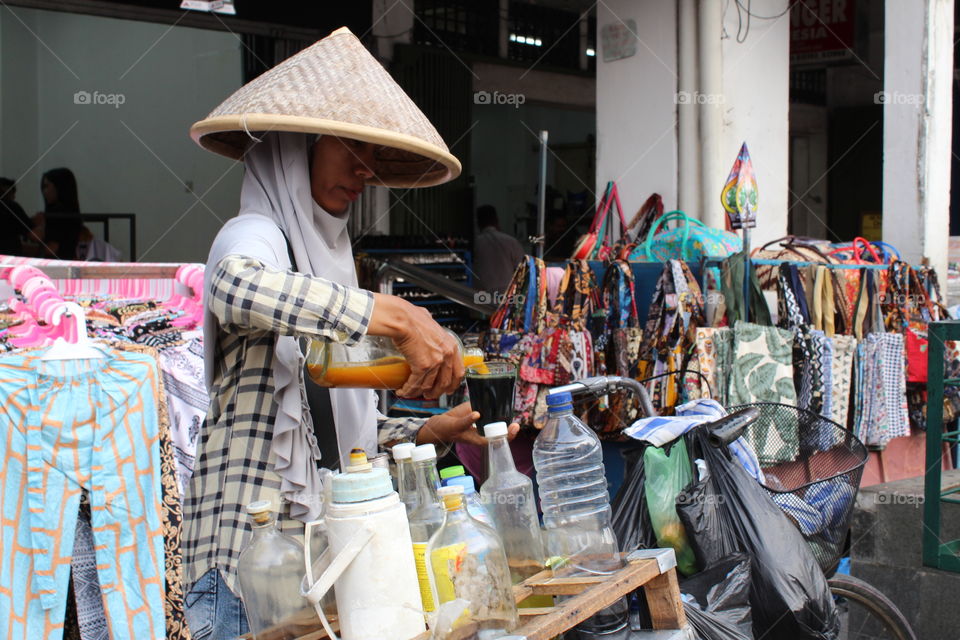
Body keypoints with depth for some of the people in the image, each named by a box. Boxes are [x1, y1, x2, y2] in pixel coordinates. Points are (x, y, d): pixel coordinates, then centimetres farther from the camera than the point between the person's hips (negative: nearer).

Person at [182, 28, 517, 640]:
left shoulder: (323, 256, 19)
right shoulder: (253, 235, -6)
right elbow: (238, 288, -35)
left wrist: (431, 430, 14)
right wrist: (396, 316, -38)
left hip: (318, 538, 8)